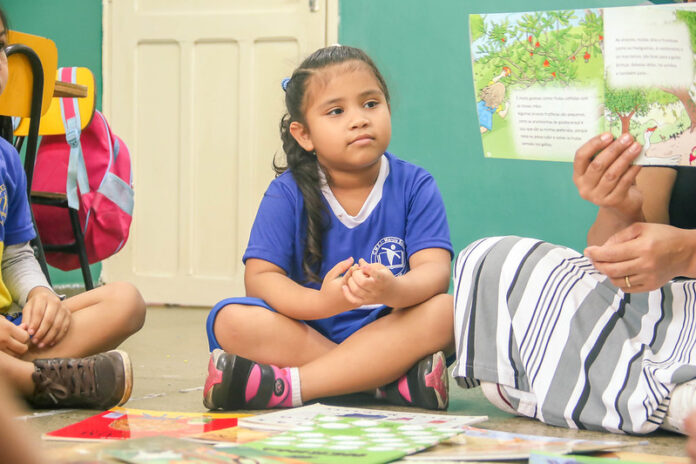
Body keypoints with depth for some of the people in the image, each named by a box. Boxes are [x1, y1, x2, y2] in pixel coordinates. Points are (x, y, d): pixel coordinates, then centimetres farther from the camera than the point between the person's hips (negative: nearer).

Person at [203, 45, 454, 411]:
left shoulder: (414, 186, -1)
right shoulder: (287, 193, -1)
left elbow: (435, 270, -13)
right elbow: (259, 277, -9)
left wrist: (394, 291, -38)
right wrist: (320, 302, -30)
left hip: (388, 331, 0)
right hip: (307, 331, 0)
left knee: (446, 310, -30)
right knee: (231, 320, -26)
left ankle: (289, 385, -32)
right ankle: (393, 377, -29)